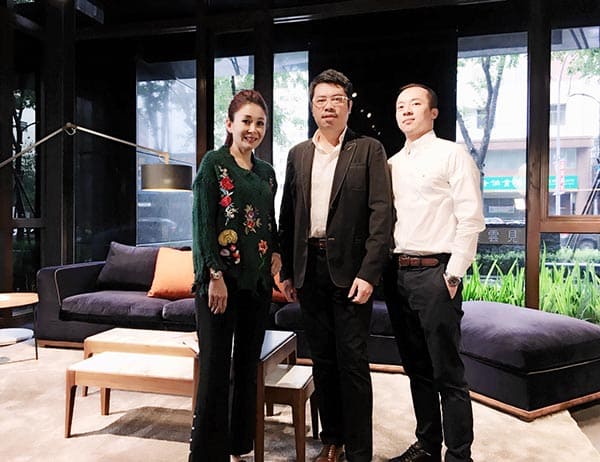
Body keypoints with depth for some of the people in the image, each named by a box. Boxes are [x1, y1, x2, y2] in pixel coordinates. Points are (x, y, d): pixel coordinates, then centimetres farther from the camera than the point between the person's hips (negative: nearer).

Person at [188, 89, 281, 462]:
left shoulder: (267, 172, 14)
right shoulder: (214, 163, -3)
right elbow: (202, 221, -10)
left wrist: (276, 254, 3)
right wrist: (215, 275, -15)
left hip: (258, 280, 6)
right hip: (220, 278, -6)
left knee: (248, 365, 13)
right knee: (215, 369, 0)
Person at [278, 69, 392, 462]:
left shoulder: (369, 150, 0)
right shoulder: (298, 154, 13)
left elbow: (382, 214, -7)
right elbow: (287, 216, 12)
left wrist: (368, 273, -15)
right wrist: (287, 271, 8)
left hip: (349, 269, -4)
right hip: (309, 269, 4)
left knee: (352, 362, 1)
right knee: (322, 359, 14)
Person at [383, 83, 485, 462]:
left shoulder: (452, 154, -1)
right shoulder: (392, 163, 17)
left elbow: (471, 220, -8)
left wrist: (453, 275, -13)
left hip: (435, 272, -6)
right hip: (397, 273, 6)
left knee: (448, 373, 0)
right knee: (417, 369, 15)